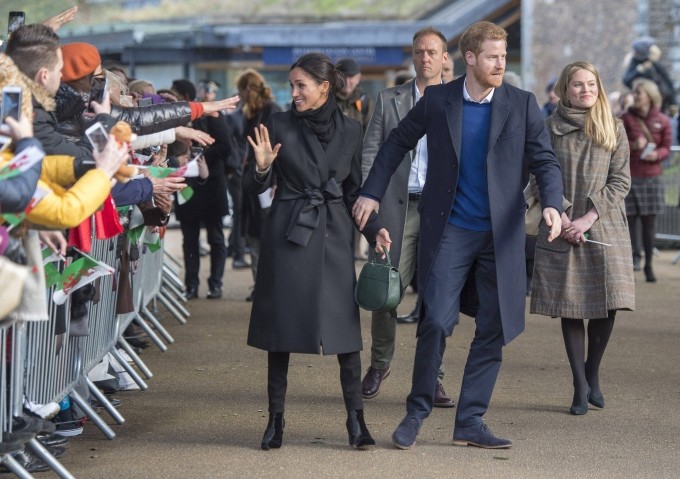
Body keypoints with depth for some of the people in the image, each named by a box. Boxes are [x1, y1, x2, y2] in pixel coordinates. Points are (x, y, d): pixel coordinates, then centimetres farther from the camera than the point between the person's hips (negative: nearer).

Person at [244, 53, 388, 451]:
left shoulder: (350, 130, 6)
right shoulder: (279, 126, 0)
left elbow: (354, 190, 13)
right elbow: (255, 189, 2)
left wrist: (374, 228, 1)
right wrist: (262, 167, -19)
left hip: (334, 235, 1)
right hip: (288, 234, -1)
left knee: (345, 326, -3)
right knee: (281, 326, 1)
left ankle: (356, 418, 3)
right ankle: (276, 419, 10)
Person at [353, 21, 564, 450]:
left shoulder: (522, 104, 0)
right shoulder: (437, 101, 1)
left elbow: (545, 161, -2)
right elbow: (397, 143, 13)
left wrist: (552, 204, -20)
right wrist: (372, 192, 7)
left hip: (501, 234, 2)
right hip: (449, 231, -1)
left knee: (494, 329, 3)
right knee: (437, 322, -9)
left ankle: (470, 421, 13)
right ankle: (417, 412, 9)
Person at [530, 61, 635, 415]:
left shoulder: (613, 129, 6)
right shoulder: (551, 127, 5)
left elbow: (621, 180, 1)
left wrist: (588, 219, -9)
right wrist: (562, 218, -9)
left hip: (605, 227, 1)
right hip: (563, 229, 0)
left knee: (607, 304, -6)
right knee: (570, 307, -1)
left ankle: (592, 373, 17)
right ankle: (580, 386, 7)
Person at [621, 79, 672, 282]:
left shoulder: (662, 121, 4)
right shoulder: (626, 118, 2)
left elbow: (666, 147, 8)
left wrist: (657, 154, -14)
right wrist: (633, 145, -17)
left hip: (652, 177, 1)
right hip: (628, 175, -1)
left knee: (649, 221, 3)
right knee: (629, 219, -3)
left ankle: (648, 265, 9)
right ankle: (633, 257, 5)